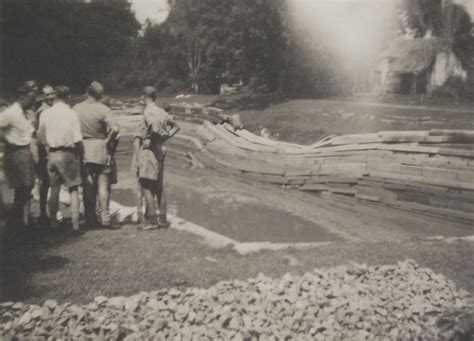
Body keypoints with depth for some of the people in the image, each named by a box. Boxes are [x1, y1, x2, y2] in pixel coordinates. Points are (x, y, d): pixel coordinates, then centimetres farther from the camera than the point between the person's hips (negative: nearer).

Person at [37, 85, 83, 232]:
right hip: (68, 154, -4)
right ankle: (75, 224, 0)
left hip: (52, 154, 4)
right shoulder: (71, 114, -9)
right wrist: (81, 154, 2)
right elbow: (77, 140, -12)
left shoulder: (45, 114, 1)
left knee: (54, 189, 13)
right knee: (73, 190, 3)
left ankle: (53, 223, 19)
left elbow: (40, 139, 5)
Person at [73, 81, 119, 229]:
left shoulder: (76, 109, 1)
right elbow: (115, 129, -21)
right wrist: (108, 141, -7)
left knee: (88, 186, 11)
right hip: (101, 150, -3)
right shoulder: (103, 109, -10)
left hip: (82, 150, 4)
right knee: (103, 185, 2)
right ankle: (105, 219, 1)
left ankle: (90, 218, 15)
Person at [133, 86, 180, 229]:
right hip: (160, 151, 8)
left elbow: (155, 127, -29)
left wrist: (151, 139, -15)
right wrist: (165, 137, 12)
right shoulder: (161, 112, 12)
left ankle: (152, 219, -4)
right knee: (158, 186, 13)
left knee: (146, 186, -3)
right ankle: (163, 219, 16)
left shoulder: (149, 112, -12)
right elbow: (175, 126, 20)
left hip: (149, 151, -8)